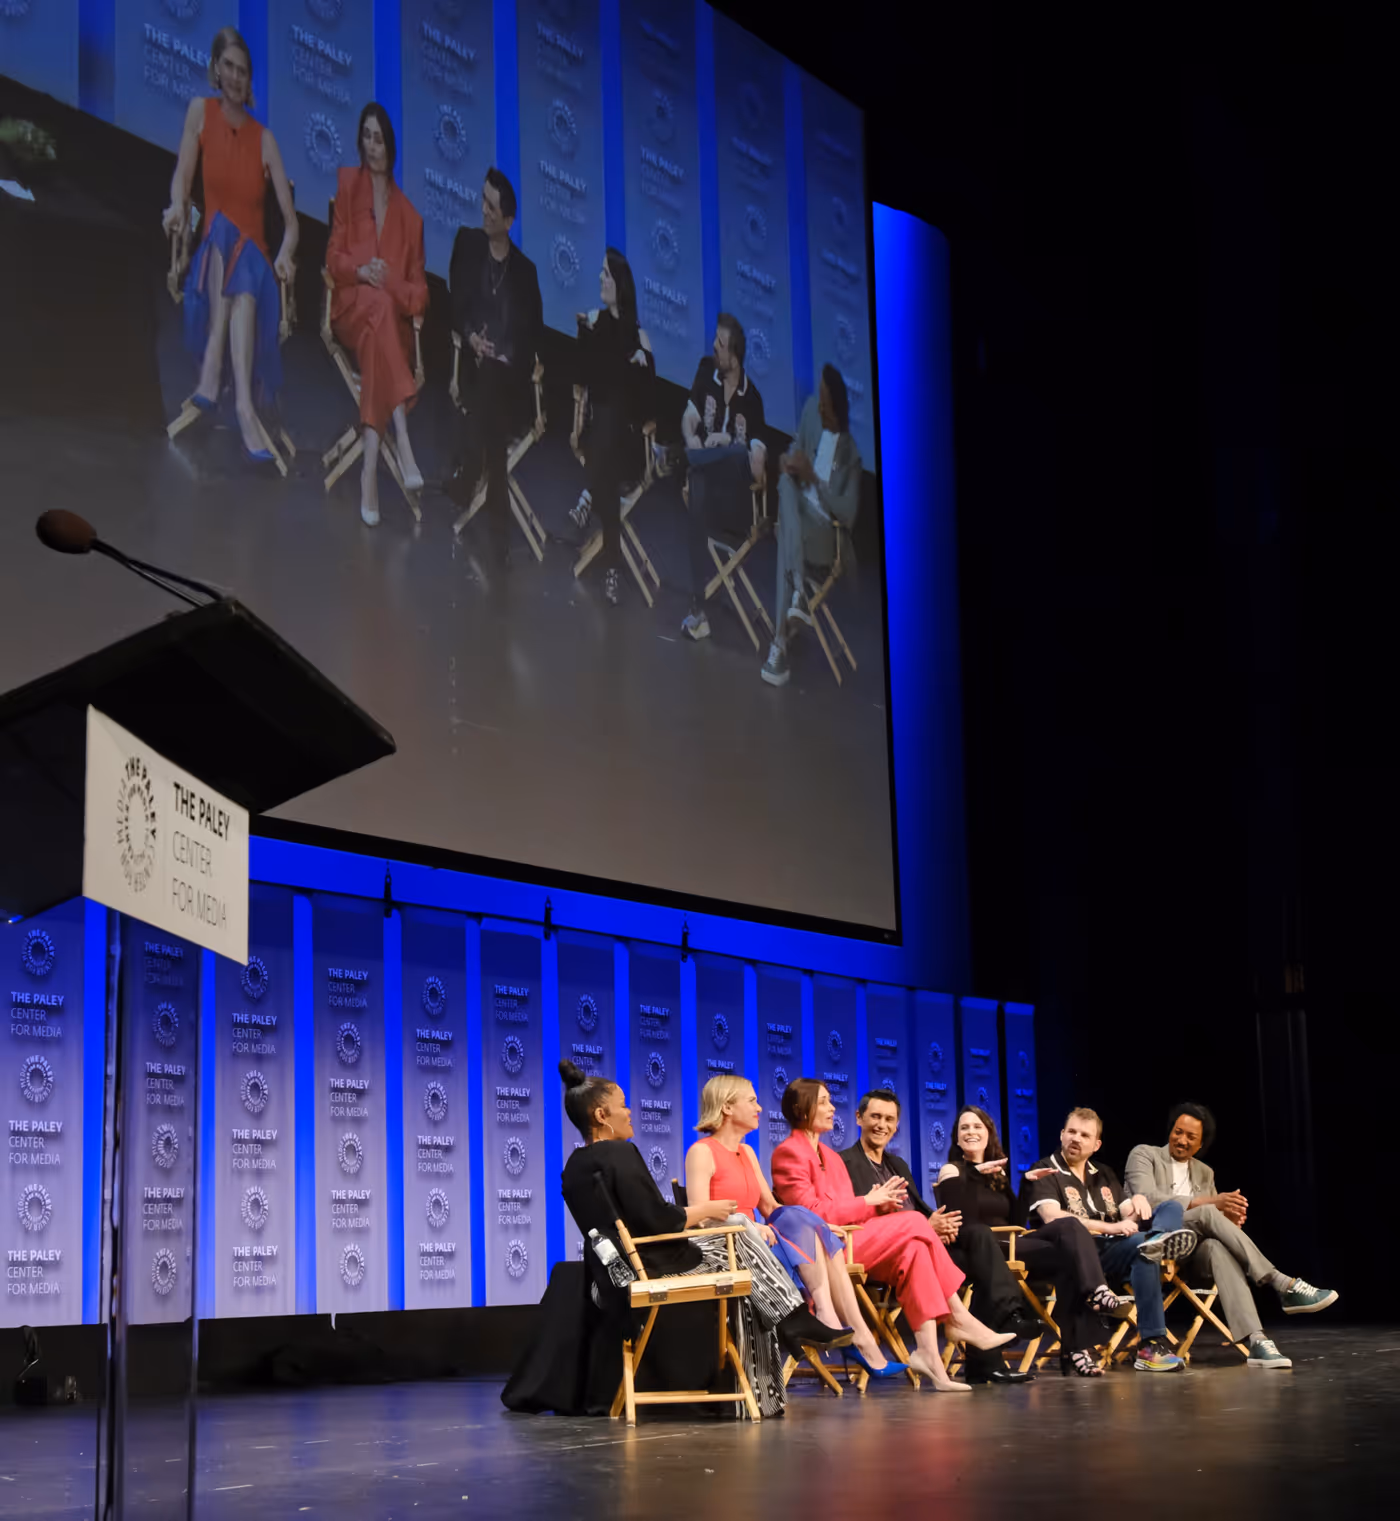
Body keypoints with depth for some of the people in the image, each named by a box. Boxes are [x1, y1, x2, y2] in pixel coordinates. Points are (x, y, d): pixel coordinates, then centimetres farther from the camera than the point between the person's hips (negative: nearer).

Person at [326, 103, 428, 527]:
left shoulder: (407, 209, 15)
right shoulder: (346, 184, 13)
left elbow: (419, 284, 10)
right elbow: (333, 257, 7)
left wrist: (392, 284, -11)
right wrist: (361, 272, -13)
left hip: (393, 314, 1)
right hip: (352, 304, -1)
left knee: (379, 333, -35)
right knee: (378, 306, -37)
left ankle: (371, 467, -44)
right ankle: (403, 445, -48)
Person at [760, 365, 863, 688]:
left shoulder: (852, 449, -15)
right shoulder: (811, 409, -2)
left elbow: (849, 516, -16)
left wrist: (813, 478, -23)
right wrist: (787, 462, -11)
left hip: (828, 531, -5)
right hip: (799, 510, 5)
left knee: (788, 537, -35)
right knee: (786, 481, -29)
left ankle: (780, 641, -38)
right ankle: (798, 591, -40)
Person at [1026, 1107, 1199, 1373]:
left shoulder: (1104, 1175, 26)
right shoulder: (1046, 1172, 3)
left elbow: (1130, 1214, 20)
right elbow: (1052, 1217, -15)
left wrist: (1138, 1200, -6)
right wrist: (1111, 1228, -22)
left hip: (1118, 1248, 7)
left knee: (1172, 1206, -6)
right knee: (1141, 1245, -34)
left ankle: (1158, 1239, -45)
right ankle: (1150, 1346, -40)